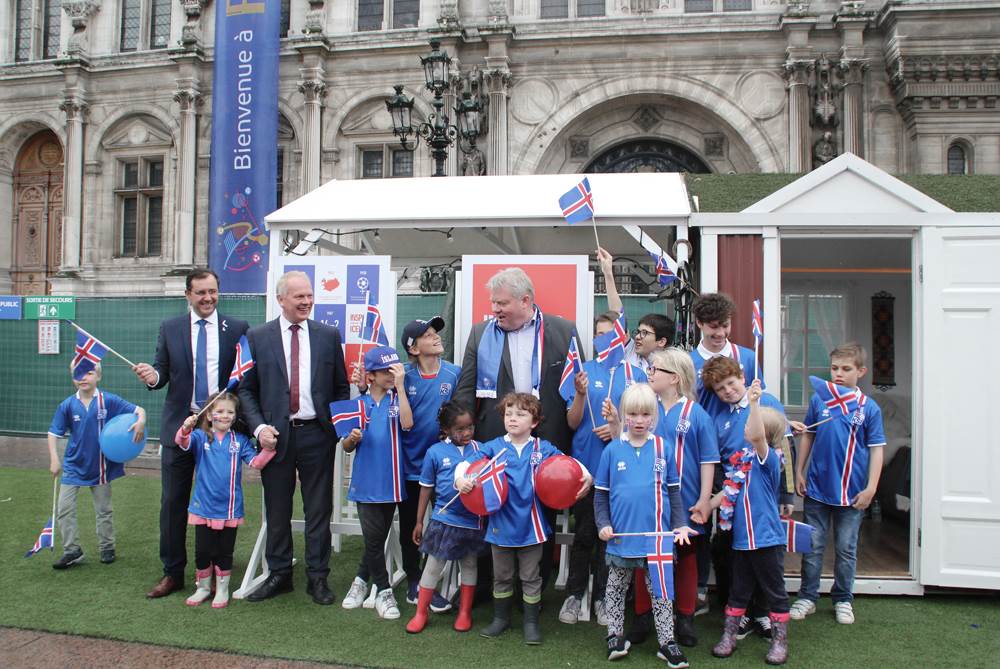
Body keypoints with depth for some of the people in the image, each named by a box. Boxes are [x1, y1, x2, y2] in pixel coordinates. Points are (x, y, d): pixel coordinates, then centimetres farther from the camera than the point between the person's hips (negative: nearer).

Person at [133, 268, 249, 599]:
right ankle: (173, 572, 19)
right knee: (173, 502, 6)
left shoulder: (237, 329, 1)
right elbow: (162, 372, 6)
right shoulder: (169, 329, 6)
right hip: (179, 425, 1)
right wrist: (153, 376, -17)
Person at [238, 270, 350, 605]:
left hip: (316, 434, 0)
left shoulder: (328, 335, 4)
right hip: (276, 435, 0)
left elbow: (341, 387, 9)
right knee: (277, 511, 11)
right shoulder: (257, 337, 2)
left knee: (318, 510, 7)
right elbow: (246, 389, 4)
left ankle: (318, 577, 19)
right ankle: (279, 574, 26)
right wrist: (259, 427, -8)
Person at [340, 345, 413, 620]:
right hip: (366, 481, 0)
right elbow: (347, 447, 10)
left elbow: (407, 424, -20)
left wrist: (400, 385, -20)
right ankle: (383, 591, 15)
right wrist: (352, 438, -14)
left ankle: (361, 579, 29)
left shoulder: (397, 399, 1)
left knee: (379, 537, 10)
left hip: (391, 481, 0)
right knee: (373, 537, -1)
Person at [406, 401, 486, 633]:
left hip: (472, 521, 2)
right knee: (433, 566, 9)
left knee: (469, 565, 16)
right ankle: (420, 613, 23)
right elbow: (426, 488, 2)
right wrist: (419, 521, 4)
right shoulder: (435, 452, -6)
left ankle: (465, 613, 32)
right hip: (443, 519, -1)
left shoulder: (479, 449, -4)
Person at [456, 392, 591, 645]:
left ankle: (531, 622, 26)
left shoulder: (543, 449, -2)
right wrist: (460, 479, -25)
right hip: (501, 524, 1)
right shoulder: (493, 447, -4)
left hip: (531, 526, -1)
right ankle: (501, 618, 34)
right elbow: (466, 463, -6)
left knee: (530, 577, 11)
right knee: (502, 576, 17)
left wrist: (586, 476, -17)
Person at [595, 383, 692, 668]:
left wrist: (680, 524, 0)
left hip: (657, 535, 0)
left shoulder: (663, 448, -2)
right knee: (616, 587, 15)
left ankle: (667, 642, 21)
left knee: (661, 589, 10)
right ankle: (615, 636, 30)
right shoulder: (612, 450, -3)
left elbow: (674, 491, 5)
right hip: (621, 535, 0)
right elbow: (601, 492, 2)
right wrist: (603, 524, -6)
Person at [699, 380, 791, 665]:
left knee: (774, 591, 9)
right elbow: (730, 491, 13)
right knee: (739, 590, 17)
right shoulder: (741, 458, 6)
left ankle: (779, 641, 23)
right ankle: (729, 636, 27)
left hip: (766, 538, -7)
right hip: (742, 537, 7)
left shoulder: (767, 457, -15)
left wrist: (754, 403, -45)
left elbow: (757, 436, -38)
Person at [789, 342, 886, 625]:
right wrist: (799, 472, 7)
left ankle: (843, 600, 28)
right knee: (813, 546, 10)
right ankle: (807, 597, 22)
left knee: (846, 549, 12)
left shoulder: (869, 408, -6)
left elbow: (876, 450, -4)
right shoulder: (818, 400, -1)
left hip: (852, 492, -1)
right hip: (817, 488, 1)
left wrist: (870, 488, -8)